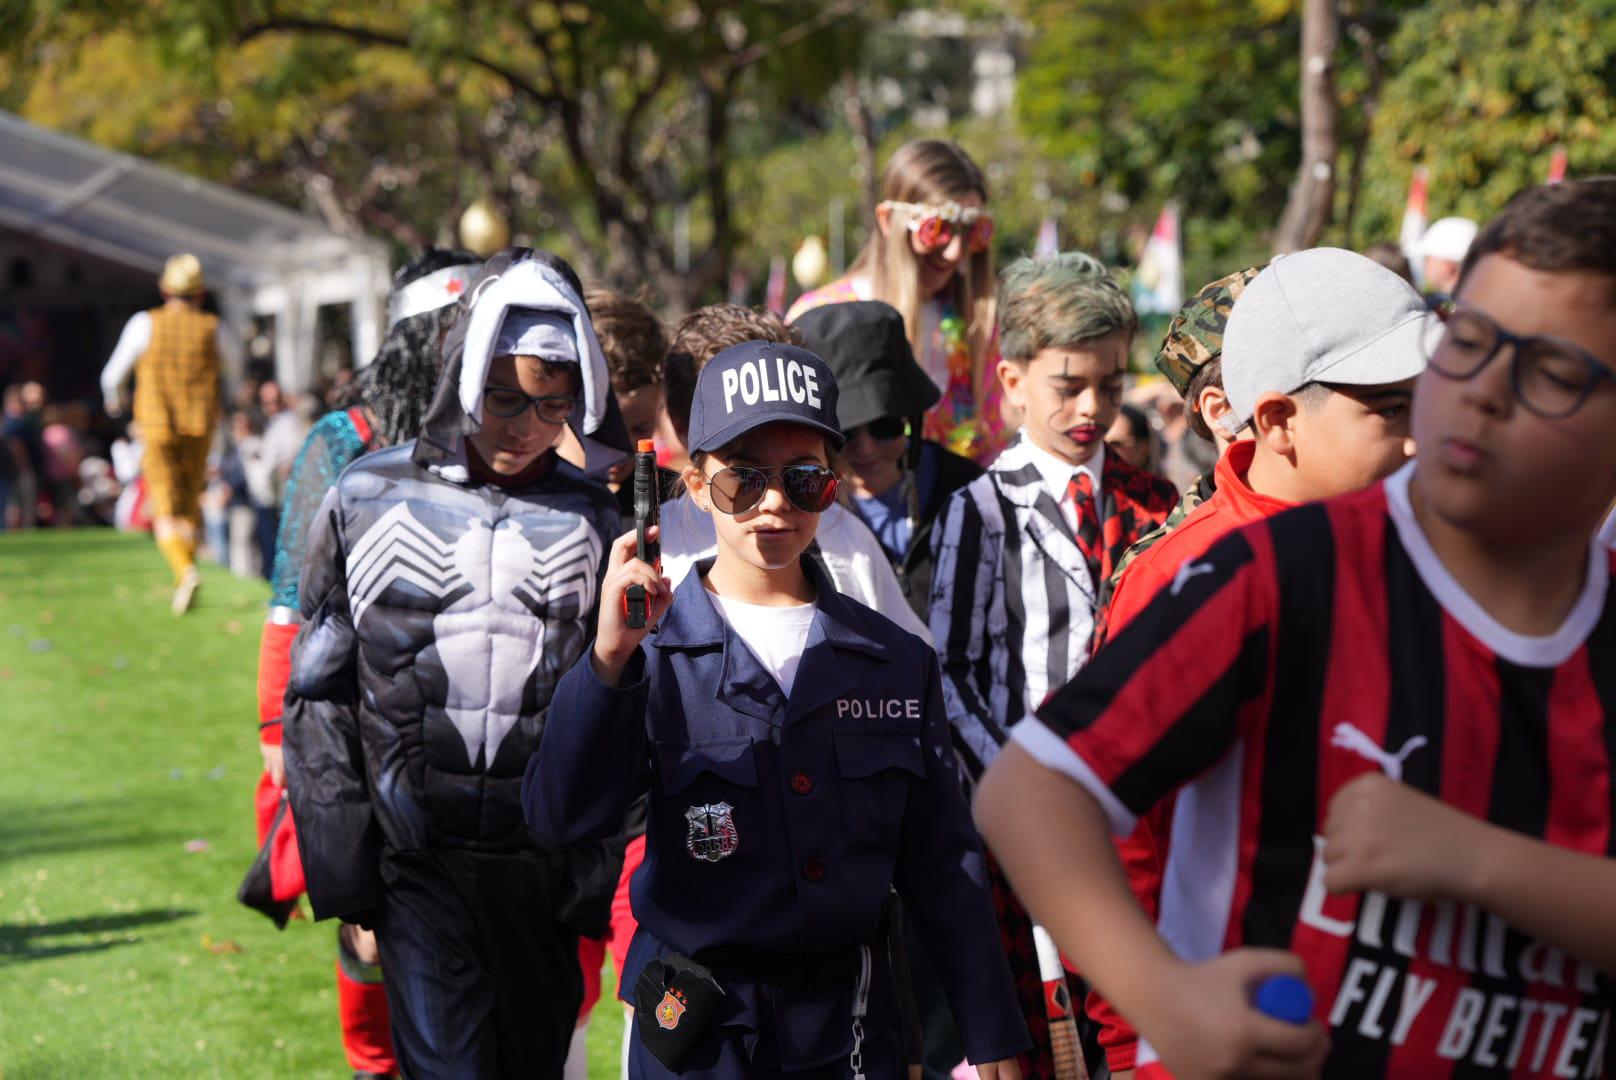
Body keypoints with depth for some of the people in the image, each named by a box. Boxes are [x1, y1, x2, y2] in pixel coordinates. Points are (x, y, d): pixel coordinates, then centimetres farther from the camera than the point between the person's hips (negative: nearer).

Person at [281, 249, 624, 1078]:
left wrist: (609, 879, -1)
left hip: (547, 859, 2)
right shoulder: (366, 502, 2)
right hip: (417, 856, -2)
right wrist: (341, 872, 0)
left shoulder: (593, 519, 5)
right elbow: (318, 698, 5)